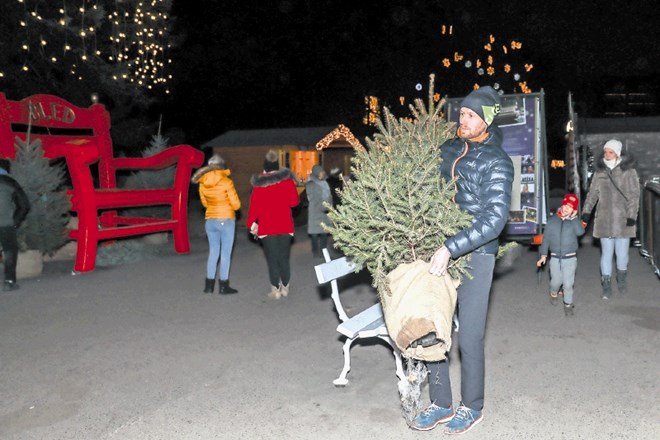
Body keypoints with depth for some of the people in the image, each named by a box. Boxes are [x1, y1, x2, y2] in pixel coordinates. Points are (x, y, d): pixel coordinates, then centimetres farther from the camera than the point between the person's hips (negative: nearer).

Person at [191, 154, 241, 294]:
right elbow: (236, 205, -9)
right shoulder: (226, 182, -13)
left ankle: (209, 284, 17)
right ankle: (223, 286, 8)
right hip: (226, 221, -5)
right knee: (226, 253, 4)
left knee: (213, 252, 15)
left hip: (210, 221, 5)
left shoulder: (202, 183, 1)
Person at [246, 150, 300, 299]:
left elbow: (254, 205, -5)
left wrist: (252, 223, 7)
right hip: (285, 226, 2)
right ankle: (285, 288, 19)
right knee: (284, 258, 12)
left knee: (272, 259, 3)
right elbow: (294, 201, 1)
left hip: (266, 227, -2)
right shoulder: (287, 180, 0)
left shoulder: (259, 184, -5)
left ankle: (275, 290, 6)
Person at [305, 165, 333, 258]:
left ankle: (323, 251, 18)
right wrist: (322, 207, -19)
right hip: (315, 212, -7)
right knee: (315, 231, -6)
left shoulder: (325, 183, 14)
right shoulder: (311, 184, -7)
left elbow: (329, 196, 19)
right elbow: (313, 200, -13)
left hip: (325, 211, 7)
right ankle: (316, 252, -1)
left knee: (324, 231, 10)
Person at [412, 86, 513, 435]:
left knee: (469, 337, 2)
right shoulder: (449, 150, 7)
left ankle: (472, 407, 23)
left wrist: (451, 249, -27)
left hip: (475, 254, -5)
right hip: (441, 250, 5)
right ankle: (441, 404, 24)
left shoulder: (496, 162, -10)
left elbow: (494, 219, -19)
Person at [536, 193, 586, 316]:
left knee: (568, 283, -2)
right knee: (556, 281, 12)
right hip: (555, 258, 1)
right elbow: (546, 238, 4)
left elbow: (580, 232, -22)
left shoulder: (574, 221, -2)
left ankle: (568, 304, 16)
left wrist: (574, 217, -18)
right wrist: (543, 255, 2)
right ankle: (554, 294, 44)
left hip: (570, 258, -1)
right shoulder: (552, 220, 0)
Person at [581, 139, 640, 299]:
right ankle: (606, 285, 14)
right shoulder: (600, 172, 5)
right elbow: (592, 193, 10)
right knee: (606, 252, 5)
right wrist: (586, 211, 1)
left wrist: (632, 215, -11)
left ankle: (621, 279, 32)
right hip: (604, 219, 2)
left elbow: (634, 195, -4)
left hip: (622, 219, -2)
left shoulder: (629, 171, -3)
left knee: (622, 253, 5)